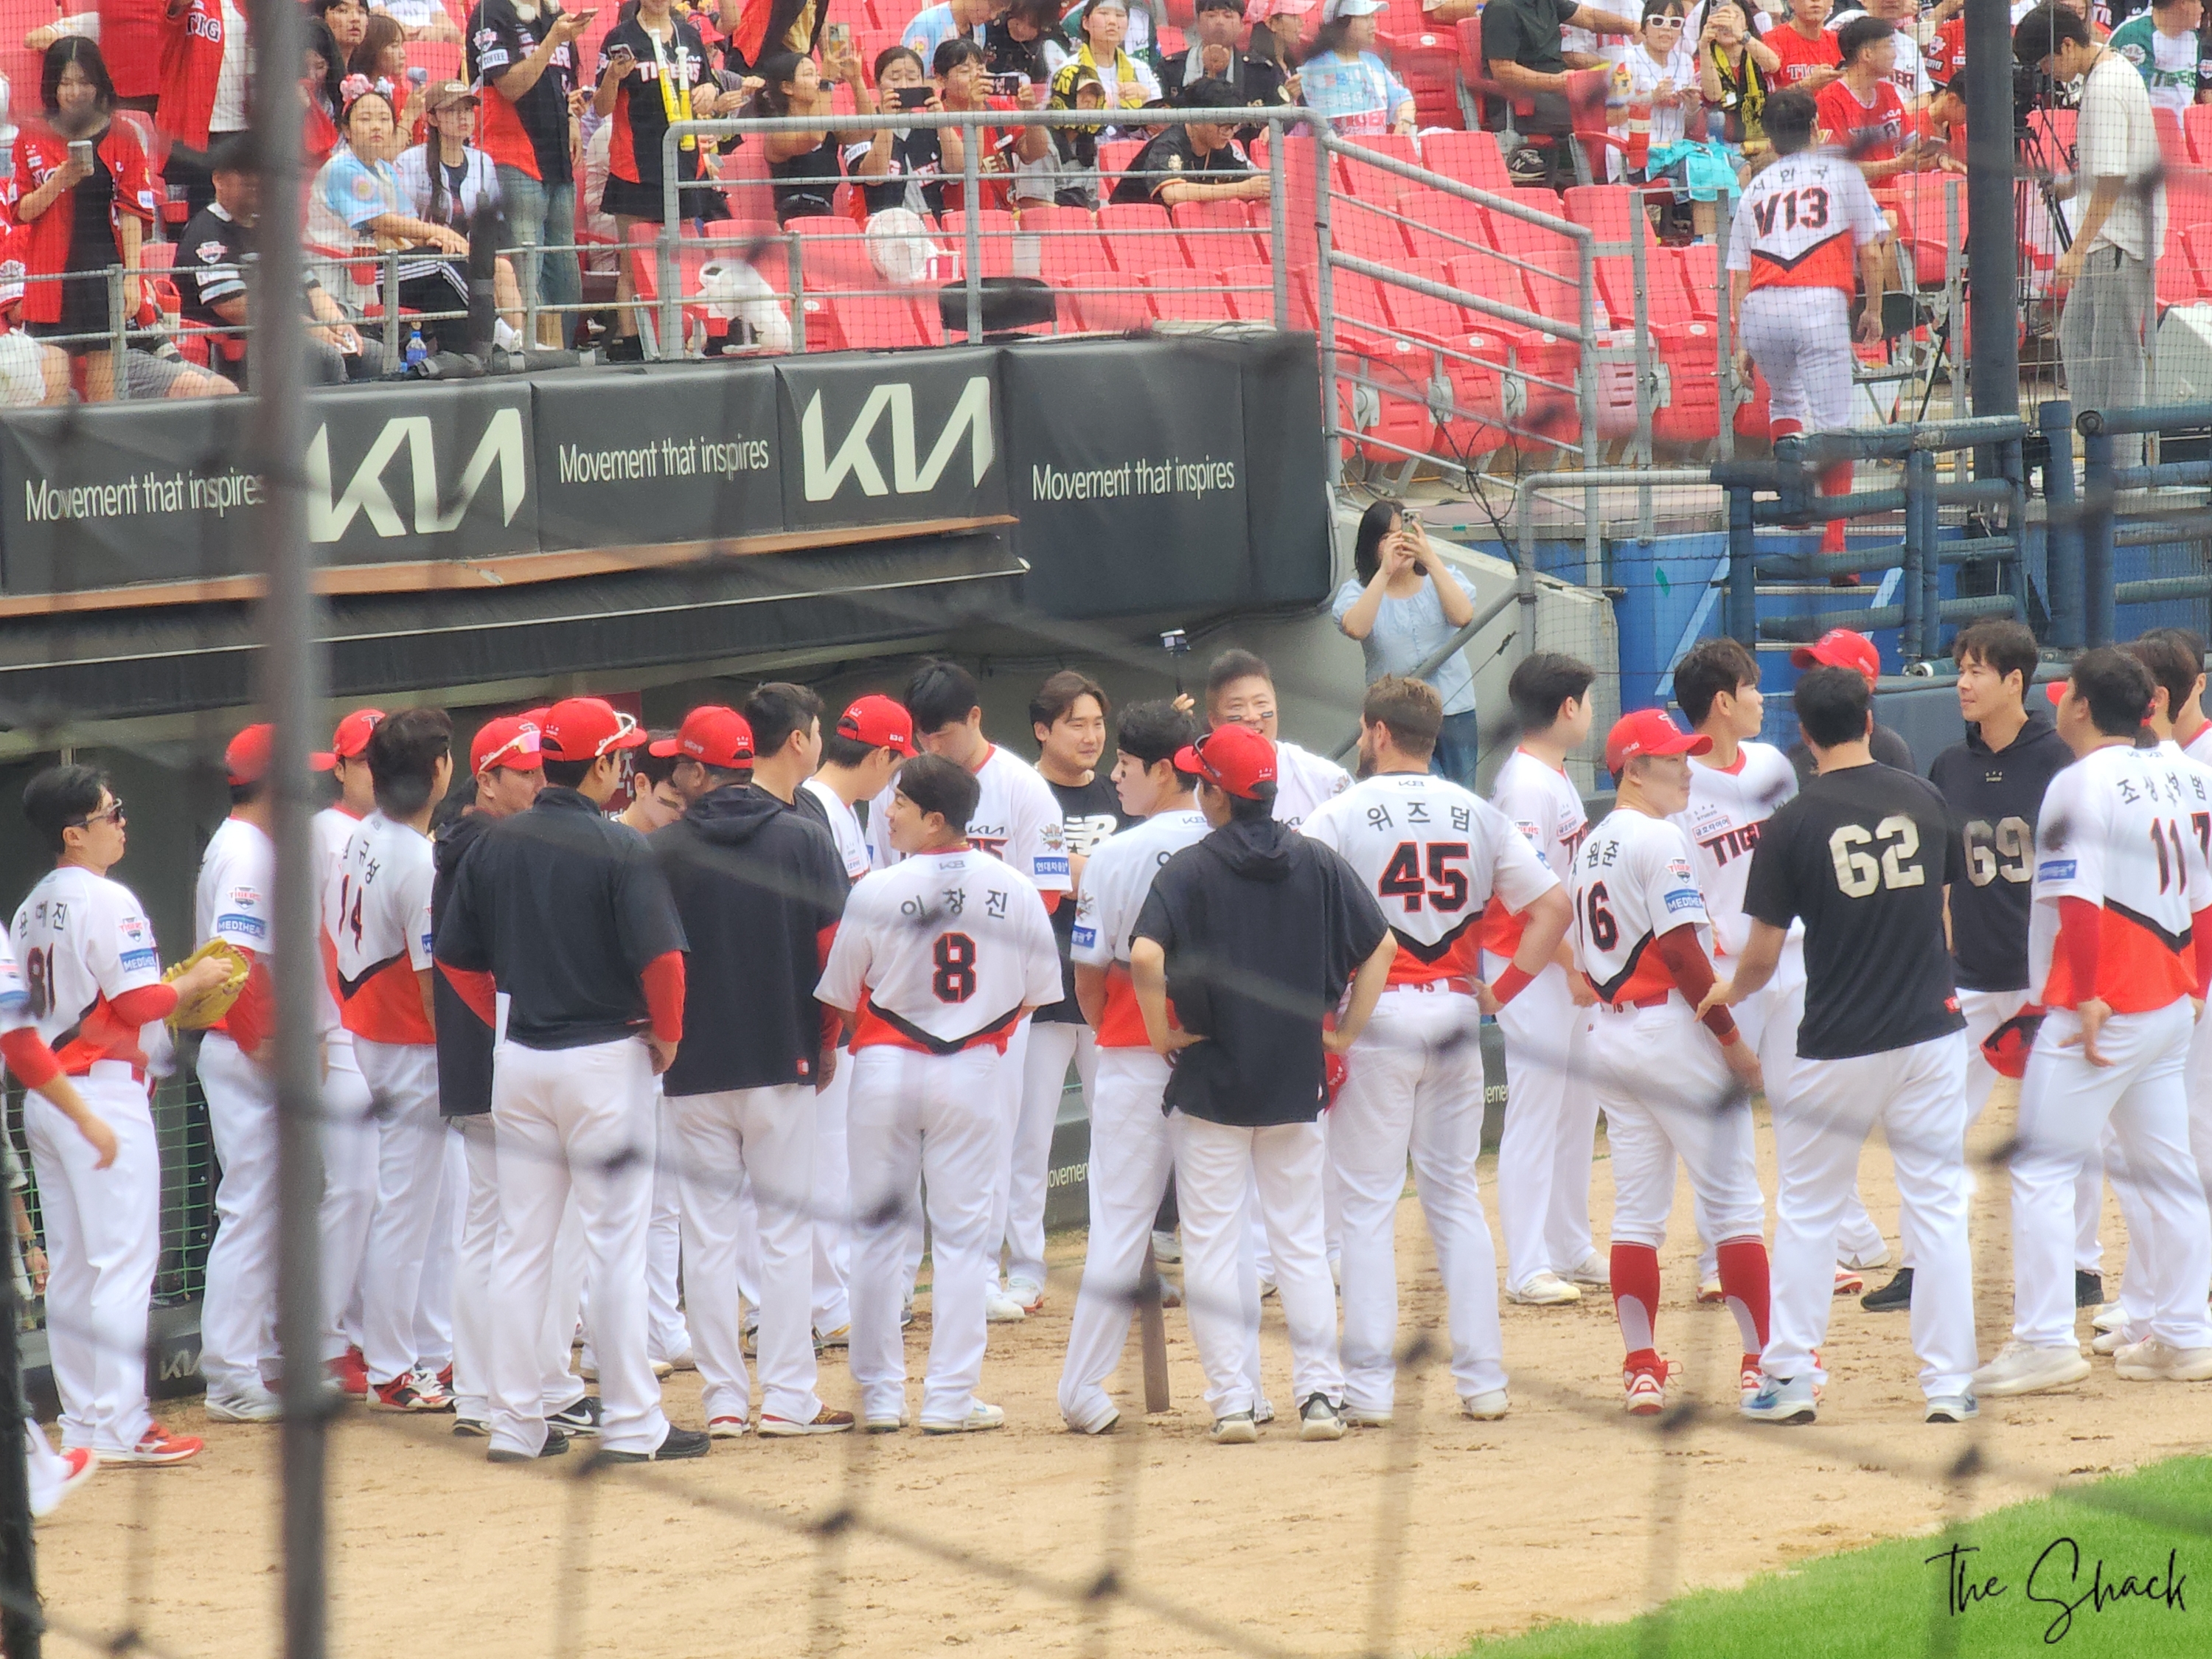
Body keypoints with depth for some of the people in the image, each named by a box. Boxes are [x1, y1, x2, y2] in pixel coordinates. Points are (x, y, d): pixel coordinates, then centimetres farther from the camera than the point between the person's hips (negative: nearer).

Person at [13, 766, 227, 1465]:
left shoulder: (32, 909, 13)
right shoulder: (109, 901, -12)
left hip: (45, 1095, 9)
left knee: (71, 1266, 12)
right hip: (104, 1090, -9)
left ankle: (80, 1422, 15)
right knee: (124, 1257, -7)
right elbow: (139, 1003, -17)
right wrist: (195, 981, 0)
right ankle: (118, 1425, -10)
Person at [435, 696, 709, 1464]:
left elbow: (455, 957, 8)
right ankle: (631, 1422, 1)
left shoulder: (496, 846, 3)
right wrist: (666, 1036, -3)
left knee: (520, 1242, 9)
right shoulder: (618, 849, -13)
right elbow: (661, 955, -19)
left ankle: (515, 1421, 10)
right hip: (606, 1057, -5)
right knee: (616, 1241, 0)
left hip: (519, 1058, 5)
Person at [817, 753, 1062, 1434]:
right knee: (964, 1232, 5)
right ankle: (950, 1398, 1)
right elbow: (1034, 993, 5)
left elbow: (840, 999, -2)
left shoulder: (877, 891, -11)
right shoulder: (1013, 889, -3)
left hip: (885, 1069, -1)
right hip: (974, 1072, 1)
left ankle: (879, 1395, 9)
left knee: (875, 1230, 9)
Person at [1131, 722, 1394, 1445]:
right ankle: (1320, 1393, 5)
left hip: (1210, 1082, -3)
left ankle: (1232, 1401, -1)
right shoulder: (1318, 864, 1)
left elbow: (1145, 957, -24)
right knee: (1303, 1242, 11)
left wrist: (1162, 1033, -10)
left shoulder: (1191, 869, -10)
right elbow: (1380, 945, 1)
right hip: (1297, 1084, 4)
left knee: (1212, 1248, 3)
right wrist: (1345, 1032, 6)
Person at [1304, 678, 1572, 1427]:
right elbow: (1553, 905, 4)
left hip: (1374, 1018, -4)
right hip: (1454, 1012, 4)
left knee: (1366, 1203, 1)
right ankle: (1482, 1378, 9)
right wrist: (1500, 992, 6)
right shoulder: (1477, 816, 7)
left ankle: (1370, 1386, -1)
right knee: (1456, 1197, 11)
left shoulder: (1340, 817, -5)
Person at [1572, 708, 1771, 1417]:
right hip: (1674, 1031, -8)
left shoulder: (1590, 847, 13)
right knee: (1734, 1199, -2)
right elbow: (1682, 951, -18)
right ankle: (1763, 1359, -2)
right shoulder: (1660, 839, -13)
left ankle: (1641, 1366, 5)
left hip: (1607, 1033, 8)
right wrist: (1731, 1039, -15)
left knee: (1635, 1209, 9)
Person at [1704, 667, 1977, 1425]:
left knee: (1807, 1210, 10)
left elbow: (1763, 954, -7)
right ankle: (1950, 1380, 5)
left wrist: (1730, 993, 15)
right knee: (1938, 1205, 7)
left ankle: (1791, 1376, 13)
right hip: (1929, 1034, 3)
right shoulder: (1924, 800, 1)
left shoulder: (1793, 824, -9)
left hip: (1837, 1048, -2)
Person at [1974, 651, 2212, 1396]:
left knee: (2041, 1167, -6)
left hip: (2099, 1015, -8)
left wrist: (2090, 999, -23)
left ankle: (2045, 1340, -12)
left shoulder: (2081, 783, -12)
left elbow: (2080, 900, -20)